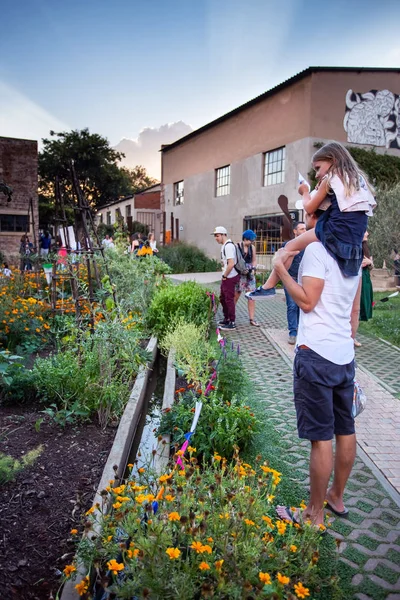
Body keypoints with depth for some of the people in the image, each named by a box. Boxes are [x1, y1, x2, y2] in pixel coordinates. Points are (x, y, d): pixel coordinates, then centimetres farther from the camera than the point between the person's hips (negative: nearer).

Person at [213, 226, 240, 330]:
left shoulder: (228, 246, -19)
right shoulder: (225, 245, 13)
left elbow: (231, 264, -26)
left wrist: (224, 276, -16)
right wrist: (224, 276, 15)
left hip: (230, 278, -10)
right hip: (226, 277, 10)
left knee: (229, 299, -2)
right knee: (223, 298, 20)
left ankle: (232, 323, 7)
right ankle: (227, 319, 33)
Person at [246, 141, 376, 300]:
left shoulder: (330, 179, 4)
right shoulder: (358, 179, 25)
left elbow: (309, 208, 7)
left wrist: (305, 192, 27)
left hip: (335, 233, -7)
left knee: (291, 246, 2)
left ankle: (268, 286, -1)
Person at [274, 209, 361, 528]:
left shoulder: (316, 249, -11)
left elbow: (307, 301, -17)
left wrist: (281, 269, -10)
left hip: (316, 354, -9)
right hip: (345, 354, 9)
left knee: (321, 437, 0)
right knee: (345, 431, 17)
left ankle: (315, 514, 15)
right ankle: (336, 497, 35)